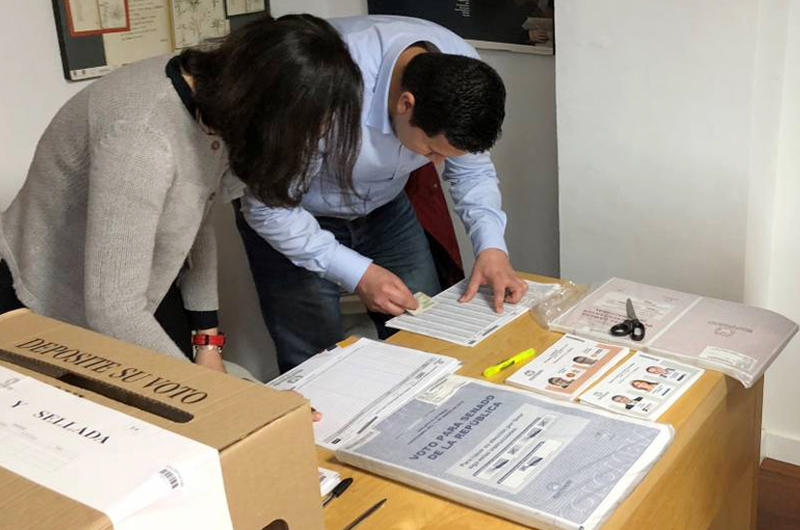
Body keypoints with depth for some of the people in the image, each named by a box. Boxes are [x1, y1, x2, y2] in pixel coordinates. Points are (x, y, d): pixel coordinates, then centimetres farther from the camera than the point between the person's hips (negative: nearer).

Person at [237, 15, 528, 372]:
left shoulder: (460, 74, -22)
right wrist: (357, 273, -32)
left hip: (385, 207, 5)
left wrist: (491, 245, -20)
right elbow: (268, 208, -28)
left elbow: (472, 170, -4)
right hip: (298, 221, -4)